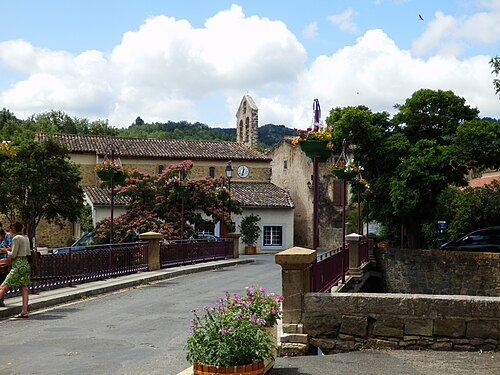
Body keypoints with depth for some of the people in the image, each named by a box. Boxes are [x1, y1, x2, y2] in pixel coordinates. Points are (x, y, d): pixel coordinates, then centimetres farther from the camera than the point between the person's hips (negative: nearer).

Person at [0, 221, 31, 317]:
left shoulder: (16, 238, -11)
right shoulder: (26, 238, 13)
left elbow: (13, 255, -13)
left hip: (18, 265, -8)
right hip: (26, 264, 9)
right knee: (24, 288, 5)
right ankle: (24, 312, 2)